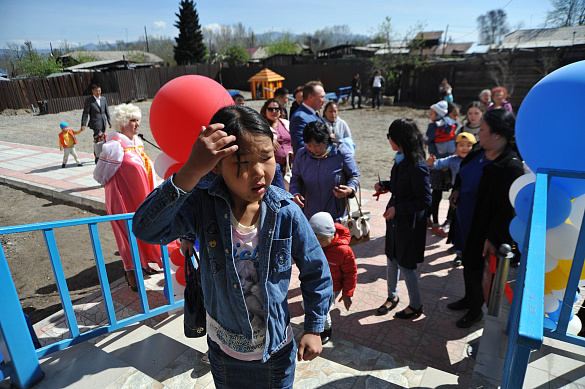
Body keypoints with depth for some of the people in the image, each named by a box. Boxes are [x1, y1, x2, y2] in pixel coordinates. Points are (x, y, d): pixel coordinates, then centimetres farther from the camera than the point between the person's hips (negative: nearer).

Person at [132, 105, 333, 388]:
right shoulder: (202, 205, -21)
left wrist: (314, 329, -2)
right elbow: (147, 229, -37)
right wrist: (190, 173, -47)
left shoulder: (287, 214, -20)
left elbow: (316, 273, -8)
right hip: (223, 349, 1)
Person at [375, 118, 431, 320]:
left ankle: (416, 305, 30)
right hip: (395, 218, 8)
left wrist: (397, 209, -23)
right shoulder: (400, 158, 1)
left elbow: (425, 200, -22)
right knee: (392, 259, 19)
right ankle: (392, 296, 40)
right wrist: (385, 185, -1)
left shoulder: (417, 166, -25)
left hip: (409, 223, -8)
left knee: (405, 265, 7)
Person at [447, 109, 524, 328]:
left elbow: (507, 208, -25)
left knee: (475, 267, 8)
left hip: (482, 228, -8)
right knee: (467, 261, 23)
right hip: (466, 221, 8)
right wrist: (457, 189, 0)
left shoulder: (511, 168, -26)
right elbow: (463, 174, 18)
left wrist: (494, 238, -24)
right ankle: (469, 298, 46)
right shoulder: (480, 153, -1)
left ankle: (476, 310, 33)